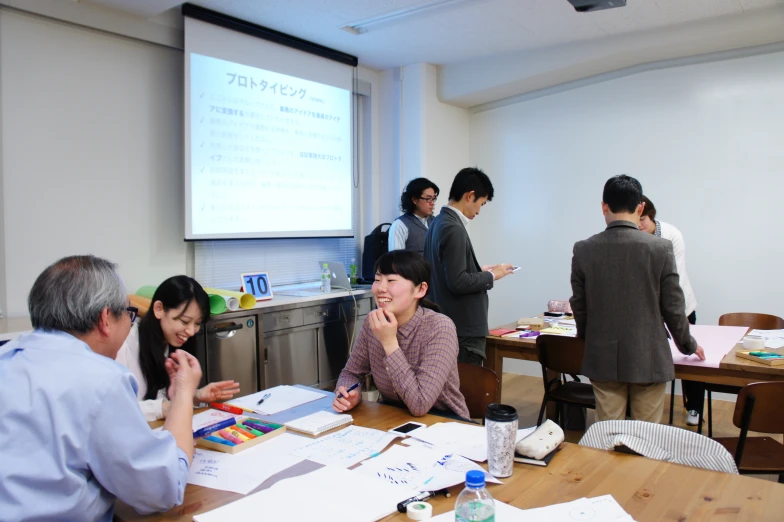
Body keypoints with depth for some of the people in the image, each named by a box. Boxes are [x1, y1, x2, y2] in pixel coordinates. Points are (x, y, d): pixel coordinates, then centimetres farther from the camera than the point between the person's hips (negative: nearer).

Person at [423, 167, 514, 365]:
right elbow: (458, 282, -24)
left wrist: (480, 271, 13)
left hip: (448, 326, 10)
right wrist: (491, 275, -10)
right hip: (464, 329, -10)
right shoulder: (453, 229, -20)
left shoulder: (439, 222, 10)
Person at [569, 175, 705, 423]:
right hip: (648, 360, -1)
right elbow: (673, 307, -4)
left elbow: (579, 307, 1)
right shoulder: (660, 248, -10)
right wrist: (688, 345, 14)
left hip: (603, 360, 1)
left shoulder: (583, 249, -6)